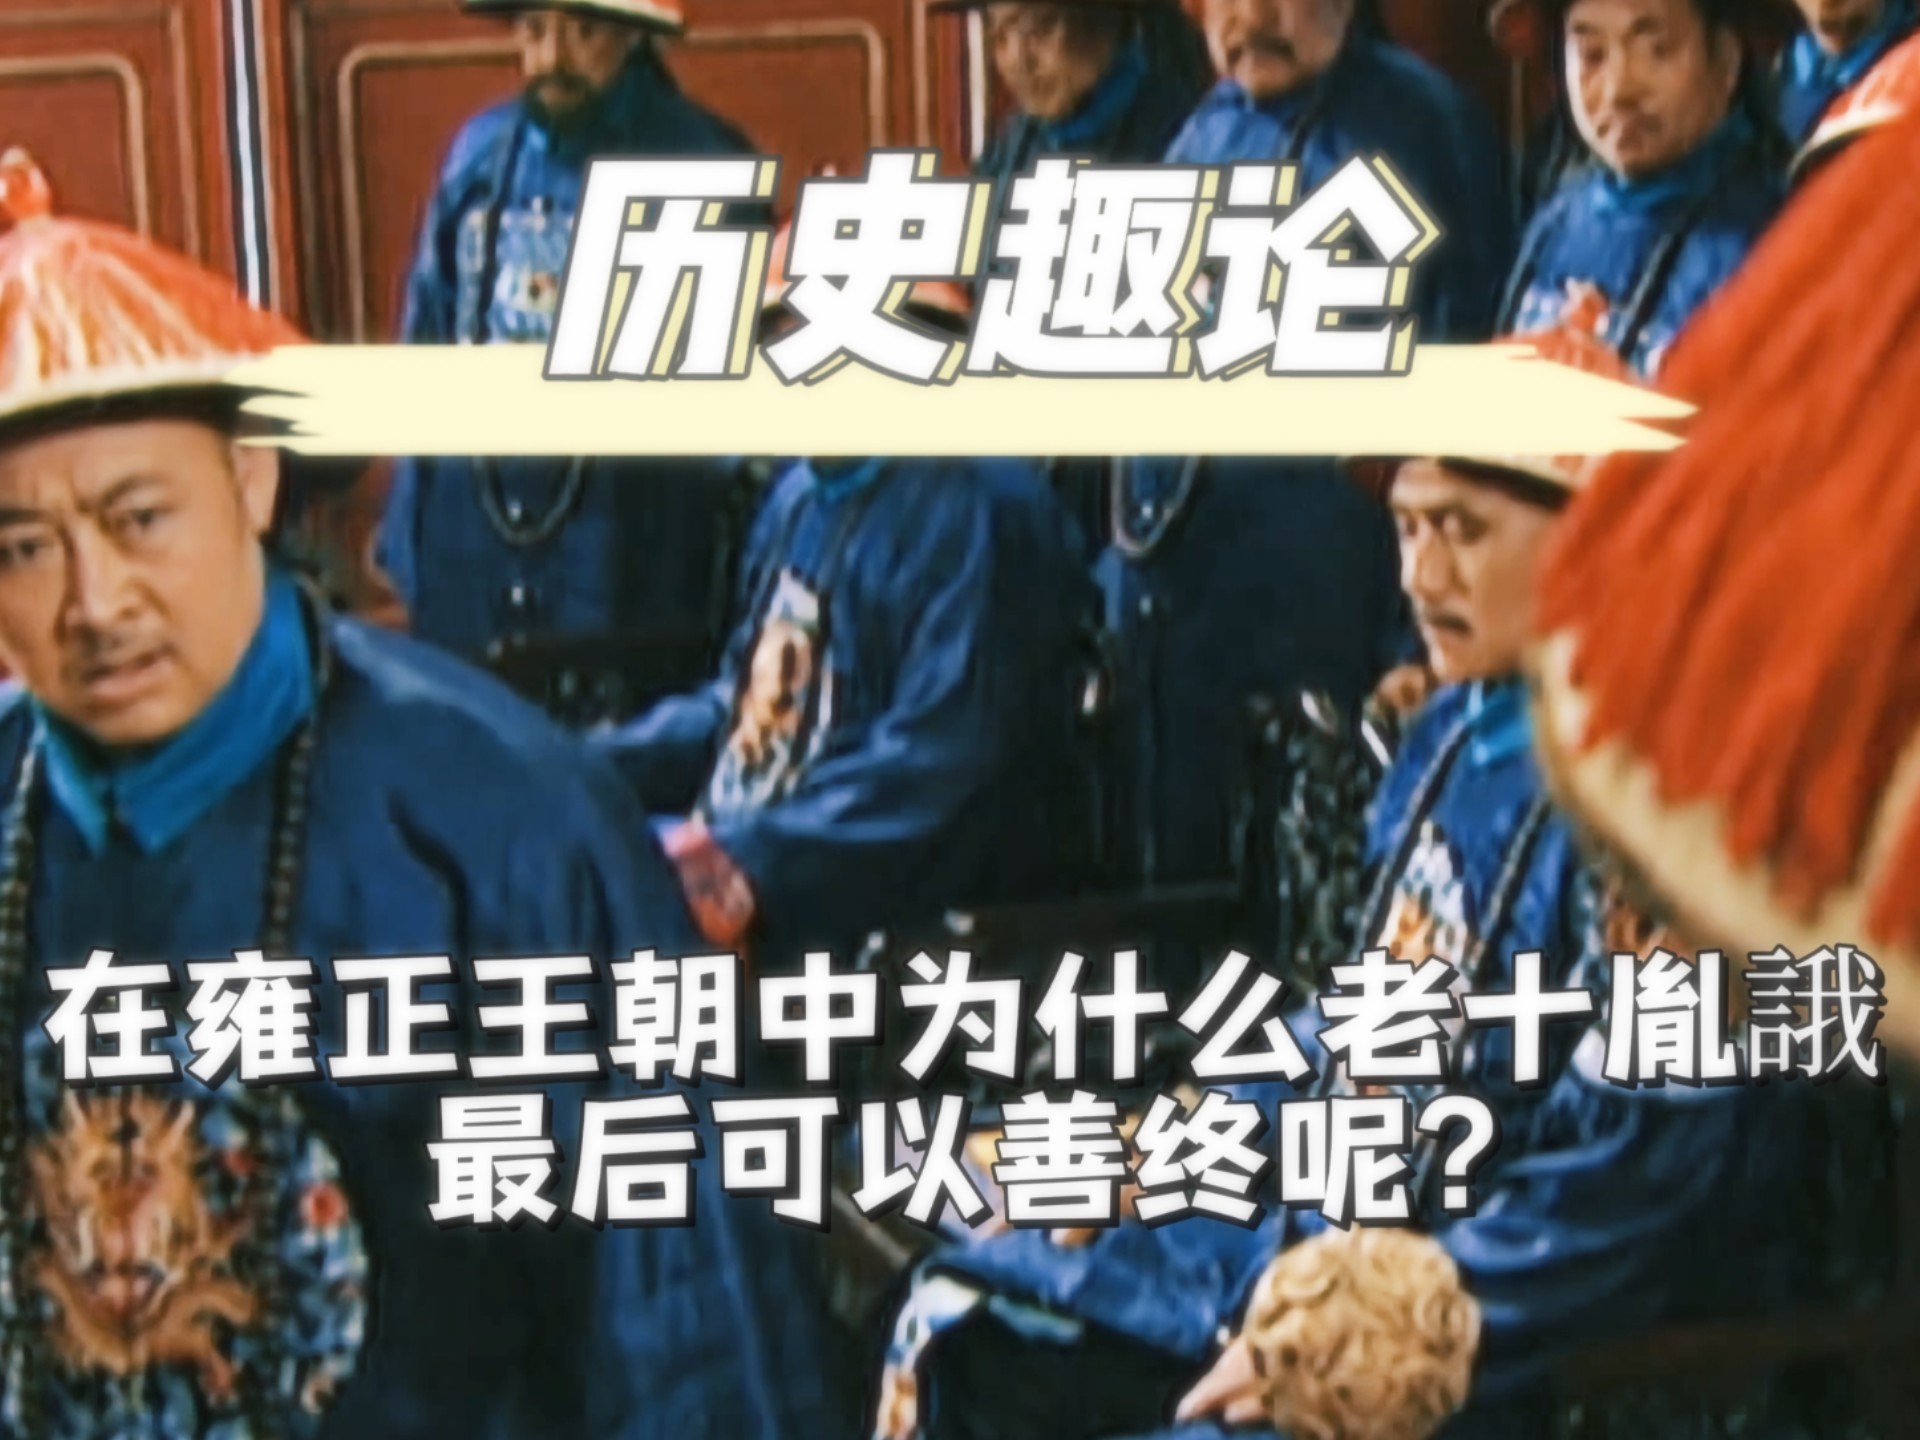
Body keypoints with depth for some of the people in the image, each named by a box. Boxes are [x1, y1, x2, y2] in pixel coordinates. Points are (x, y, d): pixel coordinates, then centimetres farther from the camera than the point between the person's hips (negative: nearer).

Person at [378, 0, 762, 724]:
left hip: (630, 576, -4)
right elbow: (430, 347, 12)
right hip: (473, 565, 5)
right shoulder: (480, 152, 7)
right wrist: (405, 531, 10)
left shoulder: (707, 164, -6)